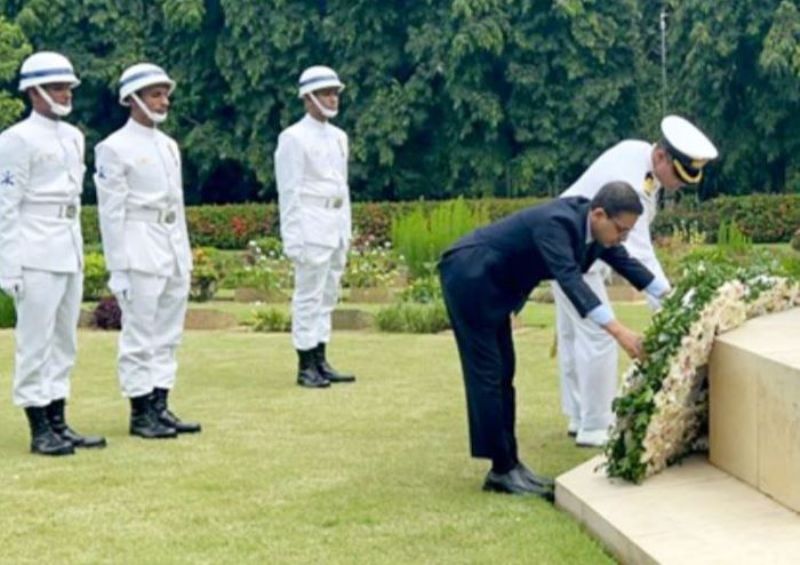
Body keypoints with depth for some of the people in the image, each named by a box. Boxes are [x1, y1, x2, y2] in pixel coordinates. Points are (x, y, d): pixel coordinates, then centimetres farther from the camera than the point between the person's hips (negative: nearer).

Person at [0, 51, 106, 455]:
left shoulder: (74, 137, 14)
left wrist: (79, 253, 17)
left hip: (70, 253, 8)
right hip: (36, 255, -8)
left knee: (64, 344, 11)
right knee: (35, 342, -4)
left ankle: (58, 423, 18)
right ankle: (39, 430, 1)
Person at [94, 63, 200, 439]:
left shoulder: (169, 145, 15)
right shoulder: (115, 149, -7)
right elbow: (111, 213, -10)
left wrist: (186, 258, 16)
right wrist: (118, 268, -13)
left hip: (174, 252, 8)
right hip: (140, 254, -7)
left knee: (168, 336, 10)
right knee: (139, 336, -4)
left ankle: (161, 407, 16)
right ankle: (140, 413, 3)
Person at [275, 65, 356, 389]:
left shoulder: (338, 137, 16)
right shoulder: (294, 138, -7)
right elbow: (289, 191, -10)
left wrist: (347, 229, 16)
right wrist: (293, 238, -15)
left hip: (337, 225, 8)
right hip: (311, 225, -8)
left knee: (328, 295, 9)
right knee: (309, 296, -6)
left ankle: (321, 362, 14)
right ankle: (306, 366, -3)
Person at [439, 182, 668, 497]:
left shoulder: (593, 225, -3)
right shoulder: (556, 222, -30)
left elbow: (625, 262, 13)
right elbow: (569, 279, -42)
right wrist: (617, 331, -49)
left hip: (492, 283, 10)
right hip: (469, 276, -10)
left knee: (502, 374, 8)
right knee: (487, 374, -8)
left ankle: (507, 466, 11)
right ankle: (503, 470, -5)